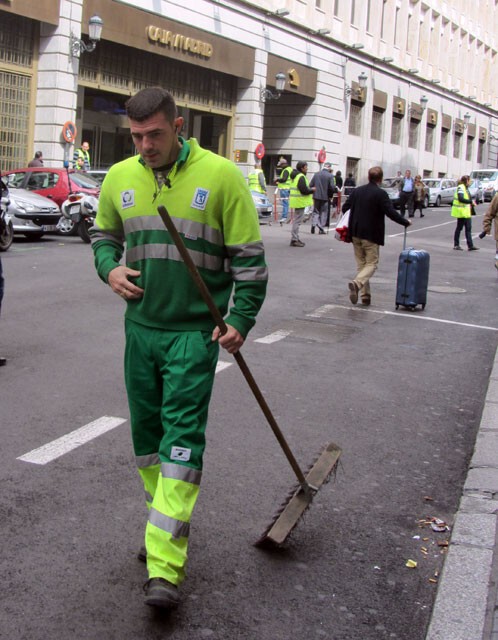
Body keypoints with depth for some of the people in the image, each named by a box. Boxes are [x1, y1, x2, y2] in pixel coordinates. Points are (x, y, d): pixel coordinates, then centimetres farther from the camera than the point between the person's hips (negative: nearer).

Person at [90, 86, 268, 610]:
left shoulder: (220, 174, -8)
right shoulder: (120, 177, 5)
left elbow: (248, 256, -4)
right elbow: (103, 234, 22)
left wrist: (240, 319, -9)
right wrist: (109, 268, 1)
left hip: (194, 331, -5)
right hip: (140, 327, 5)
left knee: (182, 437, -10)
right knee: (146, 432, 13)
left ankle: (164, 568, -10)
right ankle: (163, 524, 33)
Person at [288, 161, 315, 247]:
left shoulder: (295, 176, 16)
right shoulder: (301, 177, -17)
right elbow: (304, 190, -23)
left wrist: (310, 189, 14)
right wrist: (312, 190, -6)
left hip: (296, 201, 11)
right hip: (300, 201, -11)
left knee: (296, 220, 16)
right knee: (297, 221, -7)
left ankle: (295, 238, 23)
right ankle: (294, 240, -6)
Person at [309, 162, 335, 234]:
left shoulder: (316, 174, 2)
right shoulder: (330, 176, -9)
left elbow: (310, 185, 1)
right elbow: (332, 187, -15)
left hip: (316, 196, 3)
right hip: (325, 196, -2)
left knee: (315, 211, 13)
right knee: (323, 212, 9)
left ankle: (314, 223, -9)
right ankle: (321, 229, 9)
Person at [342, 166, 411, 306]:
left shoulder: (357, 191, 6)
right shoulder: (381, 194, -11)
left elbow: (345, 207, 10)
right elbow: (391, 212, -15)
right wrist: (406, 222, -2)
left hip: (356, 233, 5)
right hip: (371, 235, -5)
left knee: (361, 263, 14)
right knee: (372, 264, 3)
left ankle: (365, 294, 13)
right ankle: (357, 283, -23)